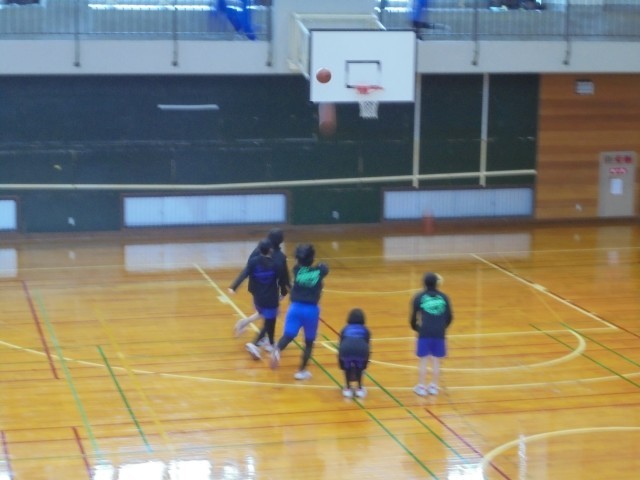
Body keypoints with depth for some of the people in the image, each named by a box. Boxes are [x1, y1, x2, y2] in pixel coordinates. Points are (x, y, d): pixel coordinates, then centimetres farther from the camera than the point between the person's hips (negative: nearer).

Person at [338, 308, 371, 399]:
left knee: (347, 367, 32)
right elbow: (367, 347, 35)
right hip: (360, 349, 0)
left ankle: (347, 389, 28)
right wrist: (364, 365, 49)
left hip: (346, 349, 0)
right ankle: (359, 389, 31)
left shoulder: (345, 329, 34)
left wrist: (341, 365, 52)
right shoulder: (365, 330, 32)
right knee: (359, 367, 32)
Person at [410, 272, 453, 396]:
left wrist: (415, 327, 17)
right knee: (436, 360, 12)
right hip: (439, 334, 2)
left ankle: (421, 387, 11)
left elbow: (414, 316, -3)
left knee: (423, 360, 7)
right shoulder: (443, 297, 3)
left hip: (424, 333, -2)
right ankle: (434, 386, 18)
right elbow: (449, 317, 6)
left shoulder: (419, 297, -3)